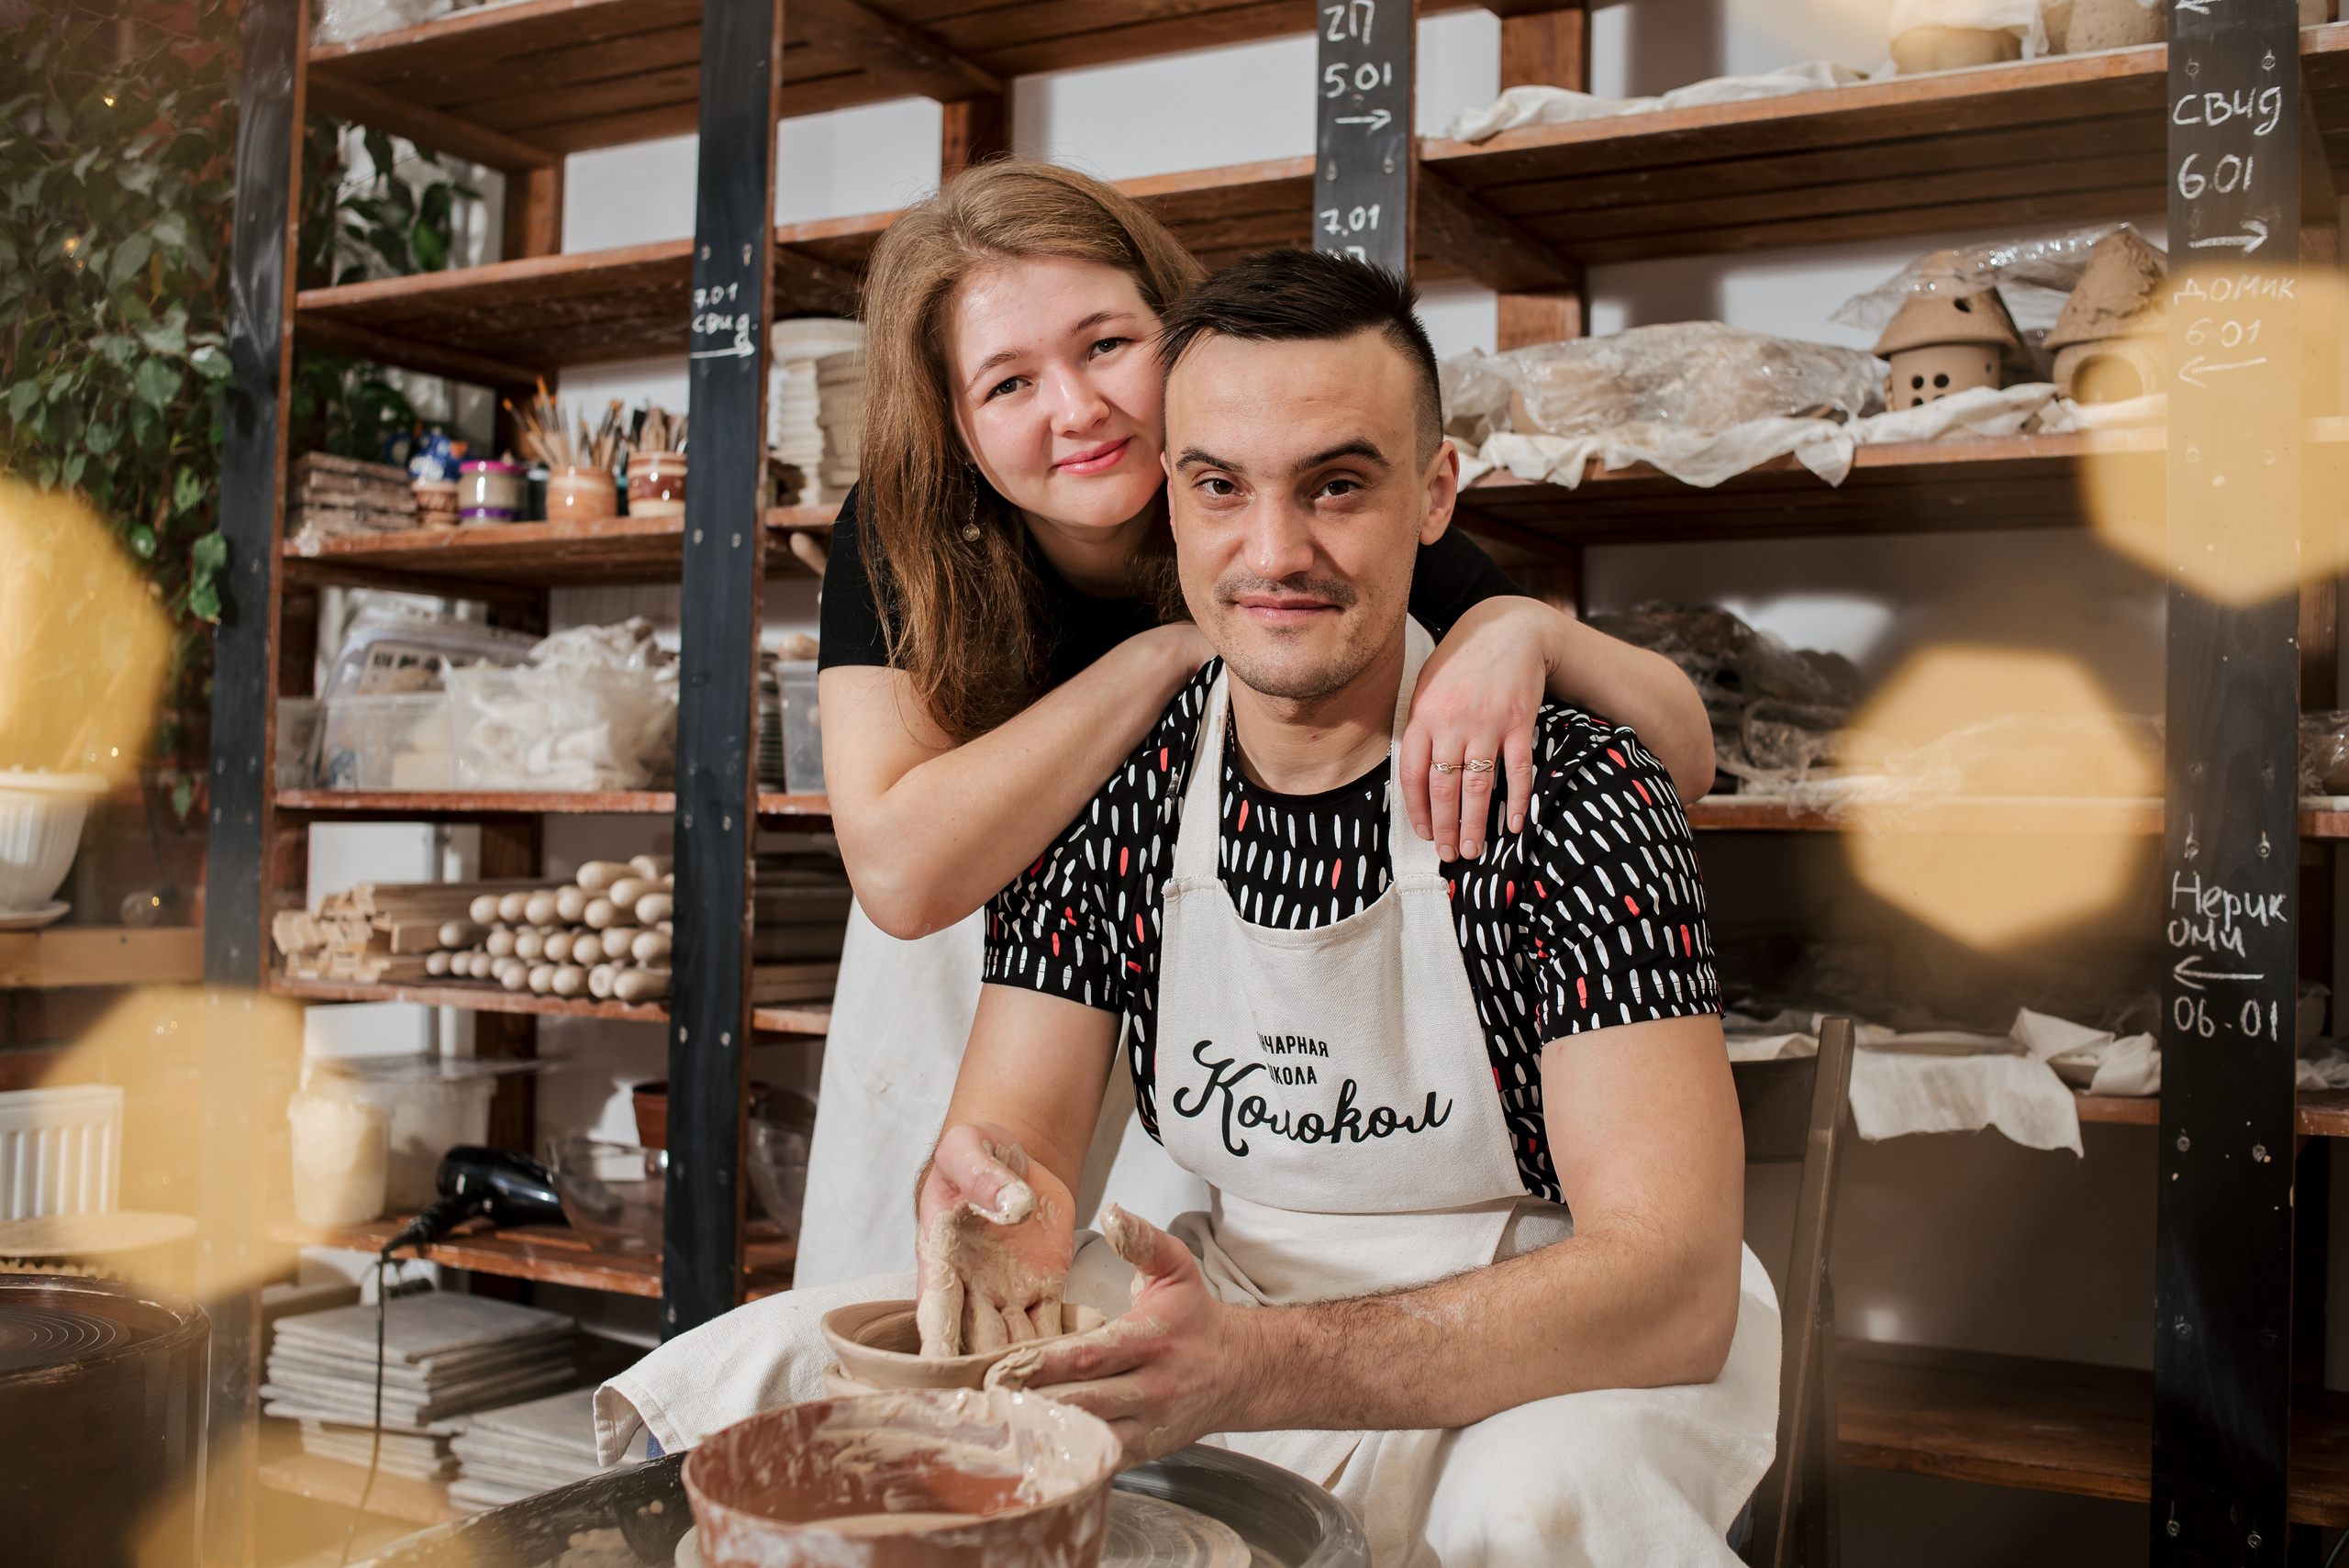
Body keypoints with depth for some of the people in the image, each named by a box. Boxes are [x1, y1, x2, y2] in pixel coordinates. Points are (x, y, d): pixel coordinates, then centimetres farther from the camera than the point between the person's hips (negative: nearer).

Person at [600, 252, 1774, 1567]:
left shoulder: (1574, 794, -18)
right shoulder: (1105, 798, -4)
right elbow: (1014, 1131, -4)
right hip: (1237, 1300, 3)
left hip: (1558, 1359, -3)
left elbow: (1673, 1286, -24)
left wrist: (1259, 1369, -38)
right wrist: (1001, 1212, -30)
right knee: (753, 1374, -11)